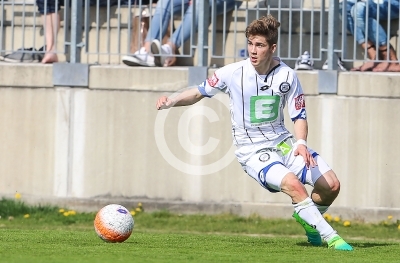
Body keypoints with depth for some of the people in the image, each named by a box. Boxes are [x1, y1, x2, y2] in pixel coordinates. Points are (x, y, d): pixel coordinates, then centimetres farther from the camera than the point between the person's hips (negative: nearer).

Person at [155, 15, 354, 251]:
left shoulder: (287, 76, -6)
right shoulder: (233, 73, -12)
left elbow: (299, 115, 0)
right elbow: (200, 92, 2)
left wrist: (301, 143, -19)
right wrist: (173, 101, -15)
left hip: (283, 143, 4)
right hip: (252, 151, -4)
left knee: (332, 186, -6)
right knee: (292, 183, -31)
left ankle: (306, 218, 25)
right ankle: (329, 236, -22)